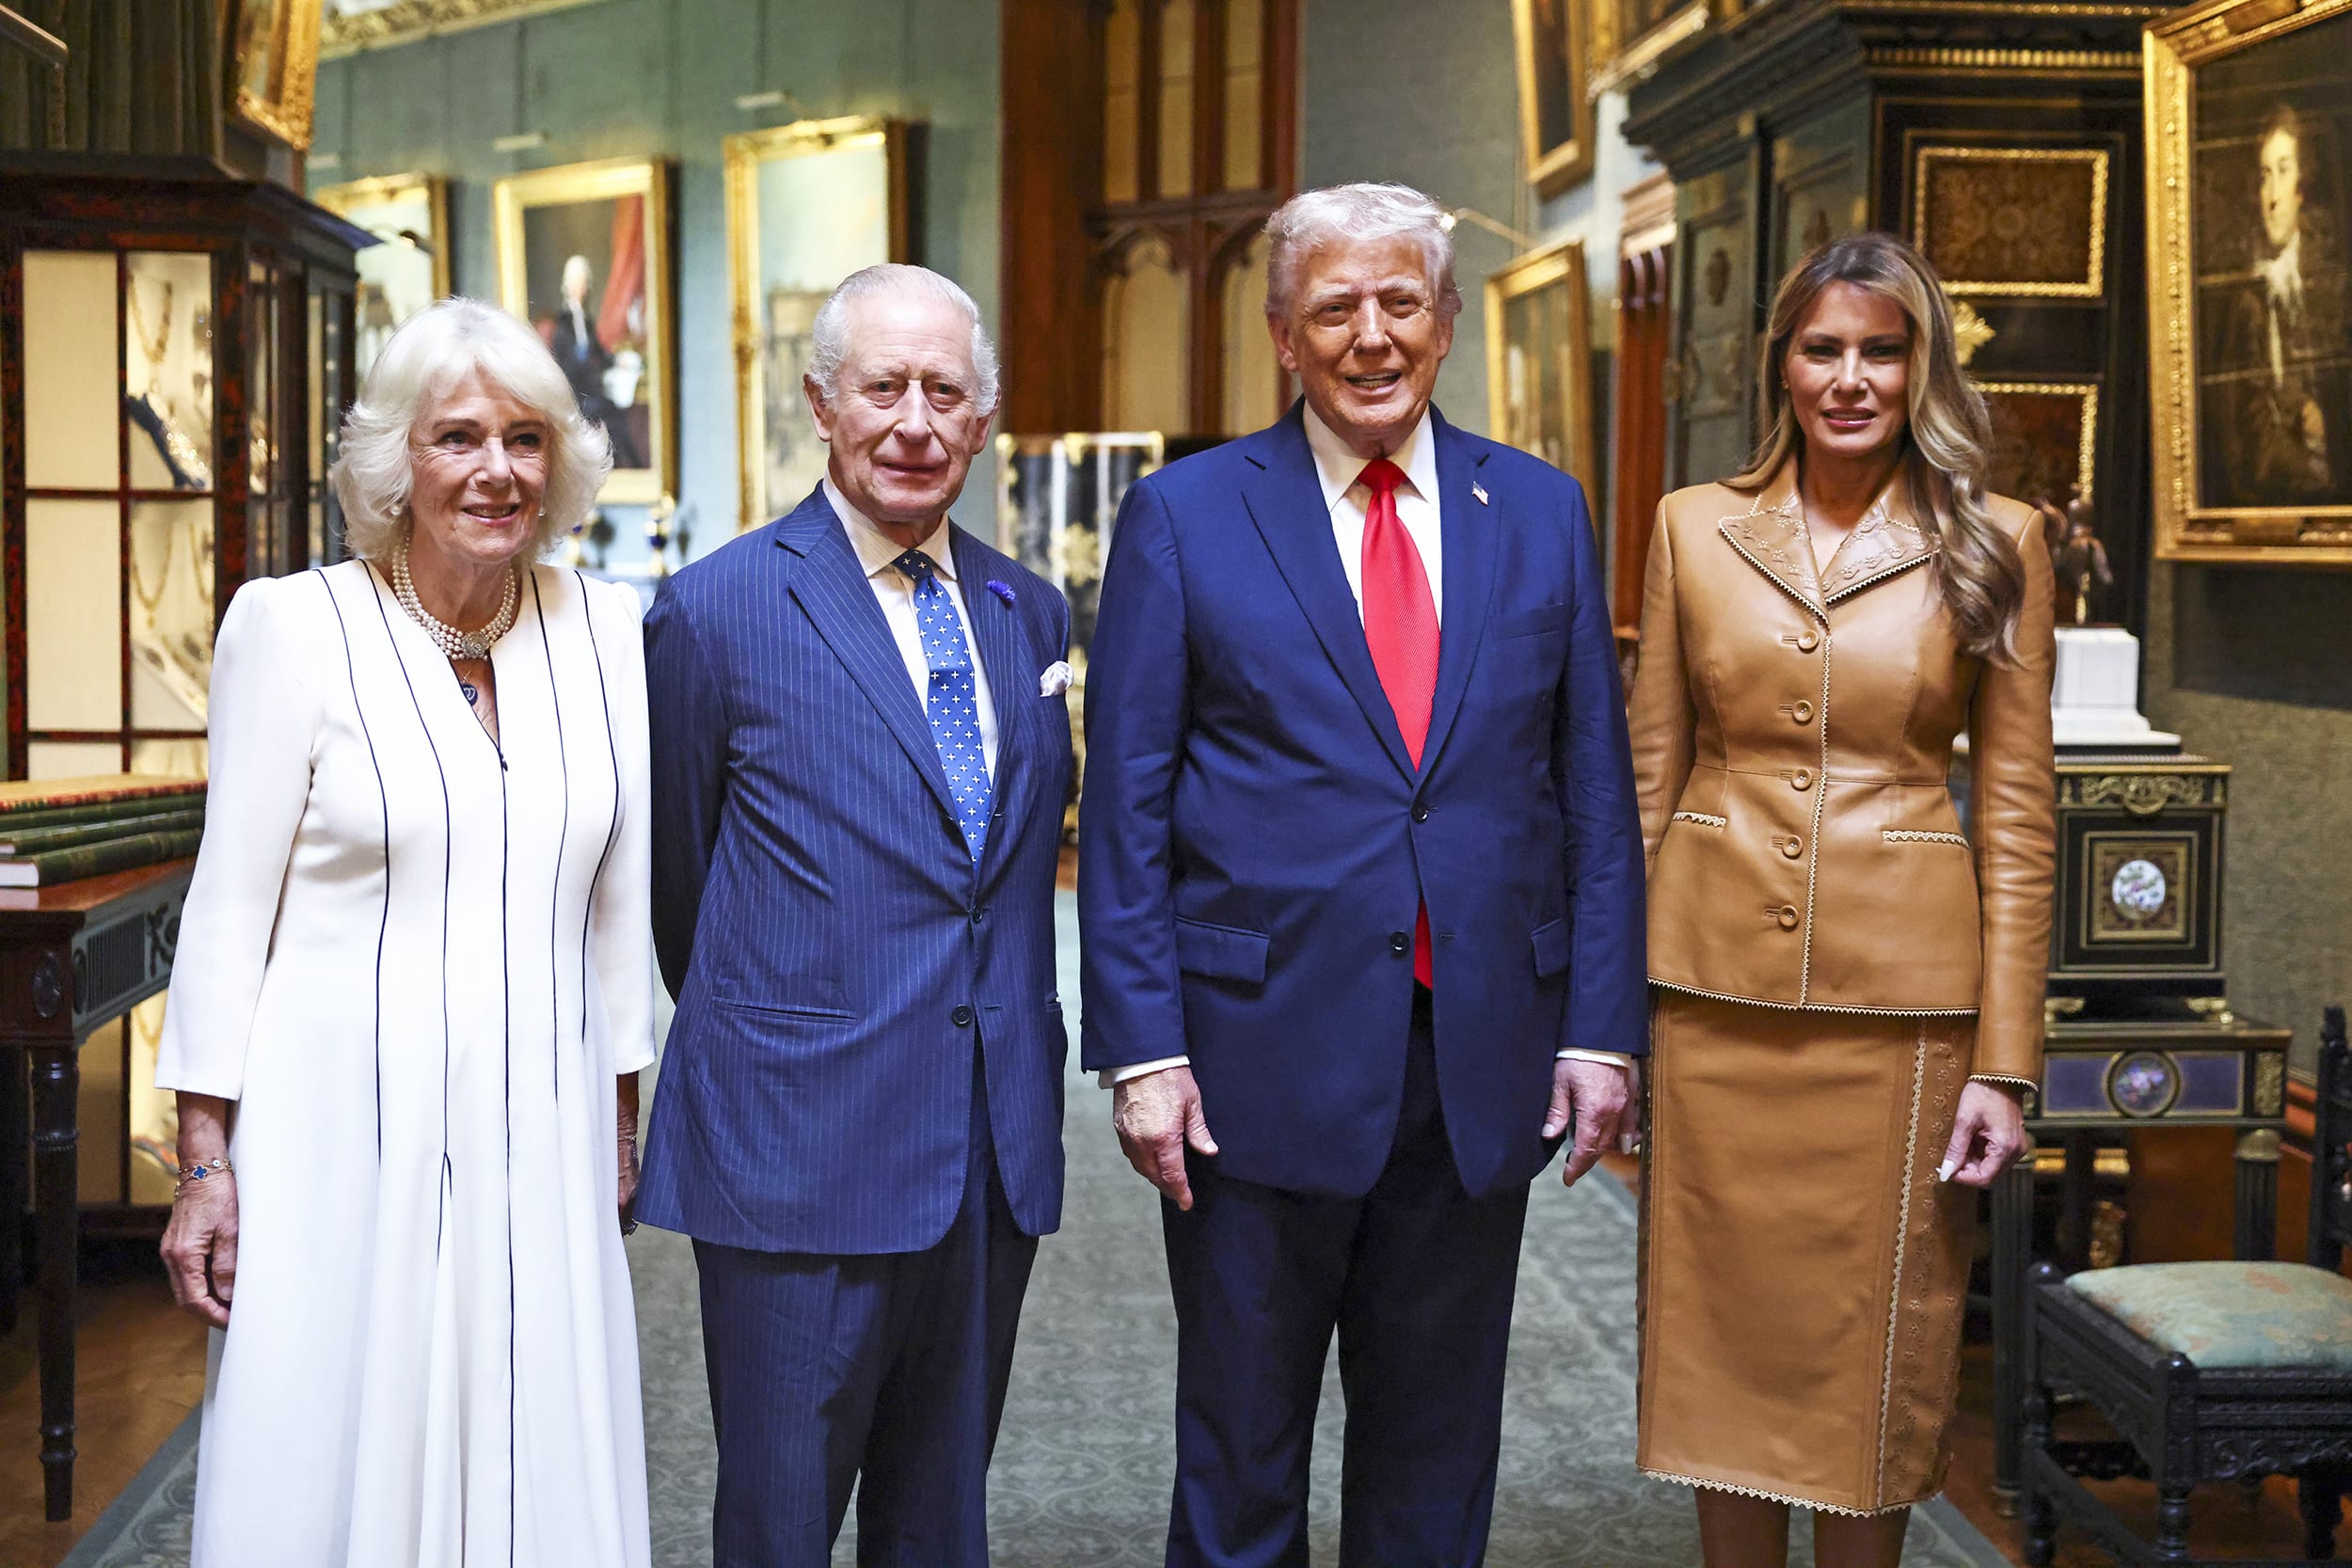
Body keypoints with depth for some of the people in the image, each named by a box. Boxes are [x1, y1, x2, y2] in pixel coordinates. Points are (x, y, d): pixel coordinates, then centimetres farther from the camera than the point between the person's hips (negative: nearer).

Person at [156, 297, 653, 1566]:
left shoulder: (604, 631, 5)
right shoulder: (293, 626, -5)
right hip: (345, 1128, -3)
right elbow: (229, 910, -3)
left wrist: (621, 1116, 14)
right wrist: (205, 1158, -4)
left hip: (539, 1133, 3)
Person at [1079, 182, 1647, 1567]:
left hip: (1484, 1064, 3)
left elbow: (1596, 790, 7)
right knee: (1240, 1452, 10)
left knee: (1438, 1451, 14)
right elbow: (1126, 809, -3)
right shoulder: (1185, 517, 0)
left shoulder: (1542, 513, 7)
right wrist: (1141, 1048, -10)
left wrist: (1603, 1028, 1)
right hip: (1263, 1053, -2)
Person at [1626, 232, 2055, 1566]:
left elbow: (2018, 815, 0)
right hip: (1720, 989, 2)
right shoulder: (1695, 527, 5)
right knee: (1729, 1333, 9)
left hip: (1900, 996, -1)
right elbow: (1648, 781, 8)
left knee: (1877, 1351, 7)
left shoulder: (1994, 544, 1)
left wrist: (2006, 1063, -5)